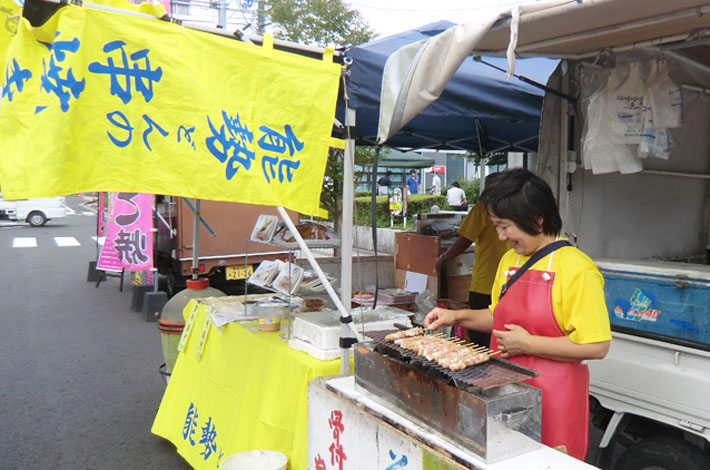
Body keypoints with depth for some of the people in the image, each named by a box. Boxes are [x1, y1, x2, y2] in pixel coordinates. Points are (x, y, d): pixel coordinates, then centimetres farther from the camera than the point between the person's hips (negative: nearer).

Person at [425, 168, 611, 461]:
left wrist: (527, 344, -18)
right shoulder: (510, 260, 8)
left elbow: (597, 346, -18)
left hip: (552, 397, -7)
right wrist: (457, 316, 7)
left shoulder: (577, 269, -16)